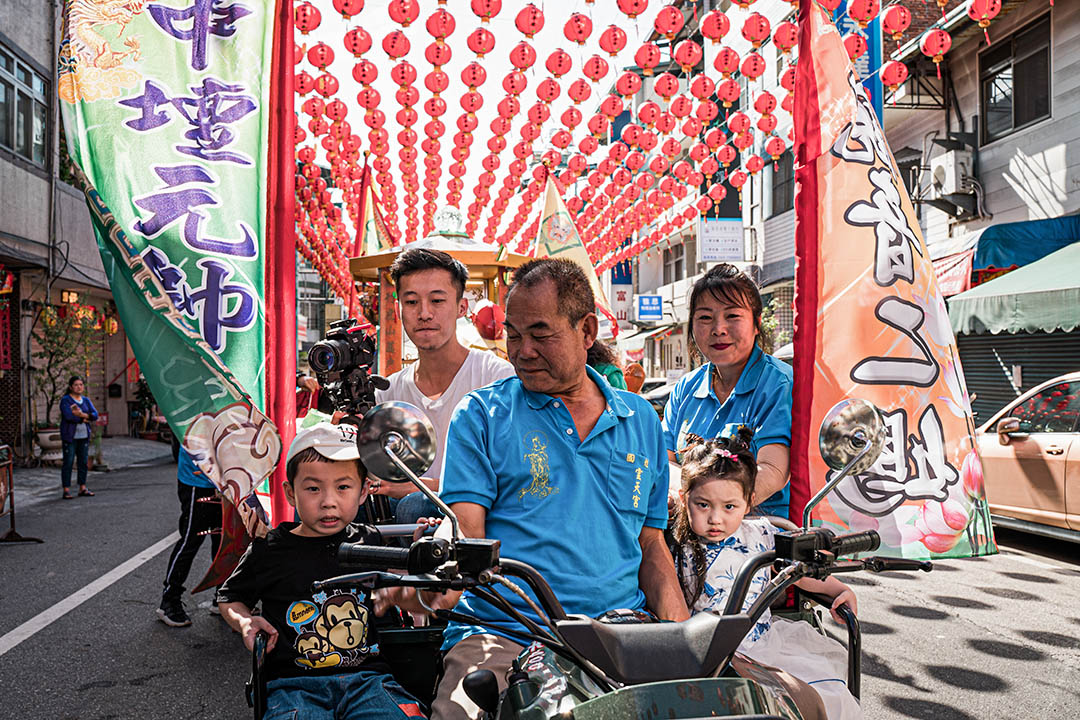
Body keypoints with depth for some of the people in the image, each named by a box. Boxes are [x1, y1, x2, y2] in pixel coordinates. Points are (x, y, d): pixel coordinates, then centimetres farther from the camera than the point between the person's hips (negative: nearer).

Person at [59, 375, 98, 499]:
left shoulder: (86, 400, 13)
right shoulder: (65, 400, -4)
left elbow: (95, 415, 0)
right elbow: (68, 416, -19)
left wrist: (82, 414, -17)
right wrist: (85, 419, -9)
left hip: (84, 436, 5)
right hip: (70, 436, -5)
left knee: (83, 462, 7)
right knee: (68, 462, -6)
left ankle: (82, 488, 14)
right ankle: (66, 490, -3)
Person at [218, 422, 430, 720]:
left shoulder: (372, 542, 10)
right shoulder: (269, 550, 6)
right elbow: (229, 597, 23)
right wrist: (245, 623, 2)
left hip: (368, 676, 1)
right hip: (293, 682, -1)